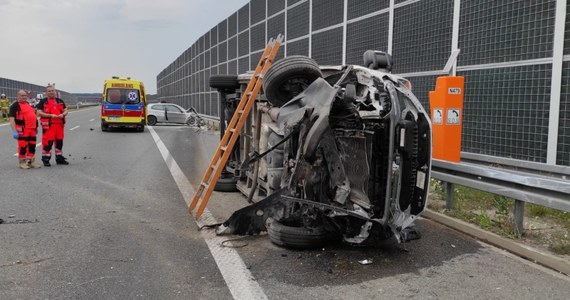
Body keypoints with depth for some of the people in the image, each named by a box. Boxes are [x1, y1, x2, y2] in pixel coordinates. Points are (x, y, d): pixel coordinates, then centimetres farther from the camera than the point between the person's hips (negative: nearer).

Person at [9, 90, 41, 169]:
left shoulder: (28, 104, 19)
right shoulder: (15, 106, -4)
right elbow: (12, 119, -12)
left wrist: (35, 127, 26)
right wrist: (14, 131, -19)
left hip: (32, 130, 7)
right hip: (23, 131, -7)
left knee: (32, 146, 10)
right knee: (23, 146, -1)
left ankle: (31, 162, 20)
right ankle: (22, 163, 10)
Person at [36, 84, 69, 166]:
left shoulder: (60, 101, 18)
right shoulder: (43, 102, 3)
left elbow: (65, 110, 17)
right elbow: (39, 112, -5)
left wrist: (63, 114, -6)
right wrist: (50, 115, -17)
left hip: (59, 124, 5)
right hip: (48, 125, -5)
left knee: (59, 142, 12)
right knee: (47, 142, -6)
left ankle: (59, 158, 23)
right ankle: (45, 159, 3)